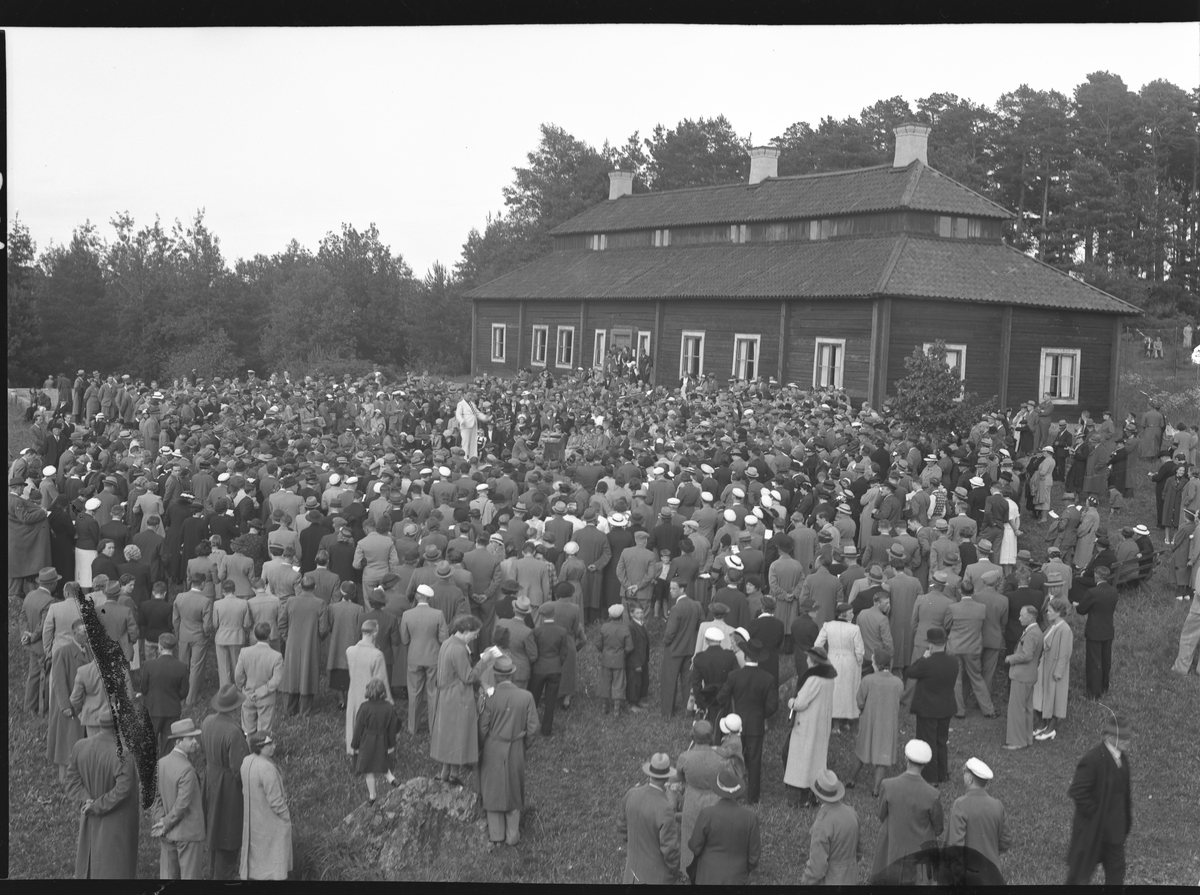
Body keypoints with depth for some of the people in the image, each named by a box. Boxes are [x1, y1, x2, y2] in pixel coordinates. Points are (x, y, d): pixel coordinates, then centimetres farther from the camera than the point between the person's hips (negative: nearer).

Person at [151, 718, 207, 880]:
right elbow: (182, 804, -22)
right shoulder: (187, 770, -23)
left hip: (167, 834, 7)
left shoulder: (161, 763, 0)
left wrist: (161, 821, 0)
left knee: (168, 875, 16)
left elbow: (157, 796, 4)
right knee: (191, 875, 5)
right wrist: (166, 824, -9)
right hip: (189, 833, -7)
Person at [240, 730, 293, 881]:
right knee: (273, 856, 6)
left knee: (255, 851, 23)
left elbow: (246, 790, 7)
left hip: (253, 817, 8)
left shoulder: (246, 761, -6)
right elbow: (275, 800, -24)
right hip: (271, 820, -8)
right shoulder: (267, 768, -30)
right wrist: (286, 816, -9)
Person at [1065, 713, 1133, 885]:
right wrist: (1095, 812, -19)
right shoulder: (1092, 760, -26)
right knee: (1081, 871, 10)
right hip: (1093, 828, -8)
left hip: (1114, 827, 8)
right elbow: (1077, 792, -26)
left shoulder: (1121, 756, -1)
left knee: (1116, 870, 15)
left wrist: (1126, 817, 10)